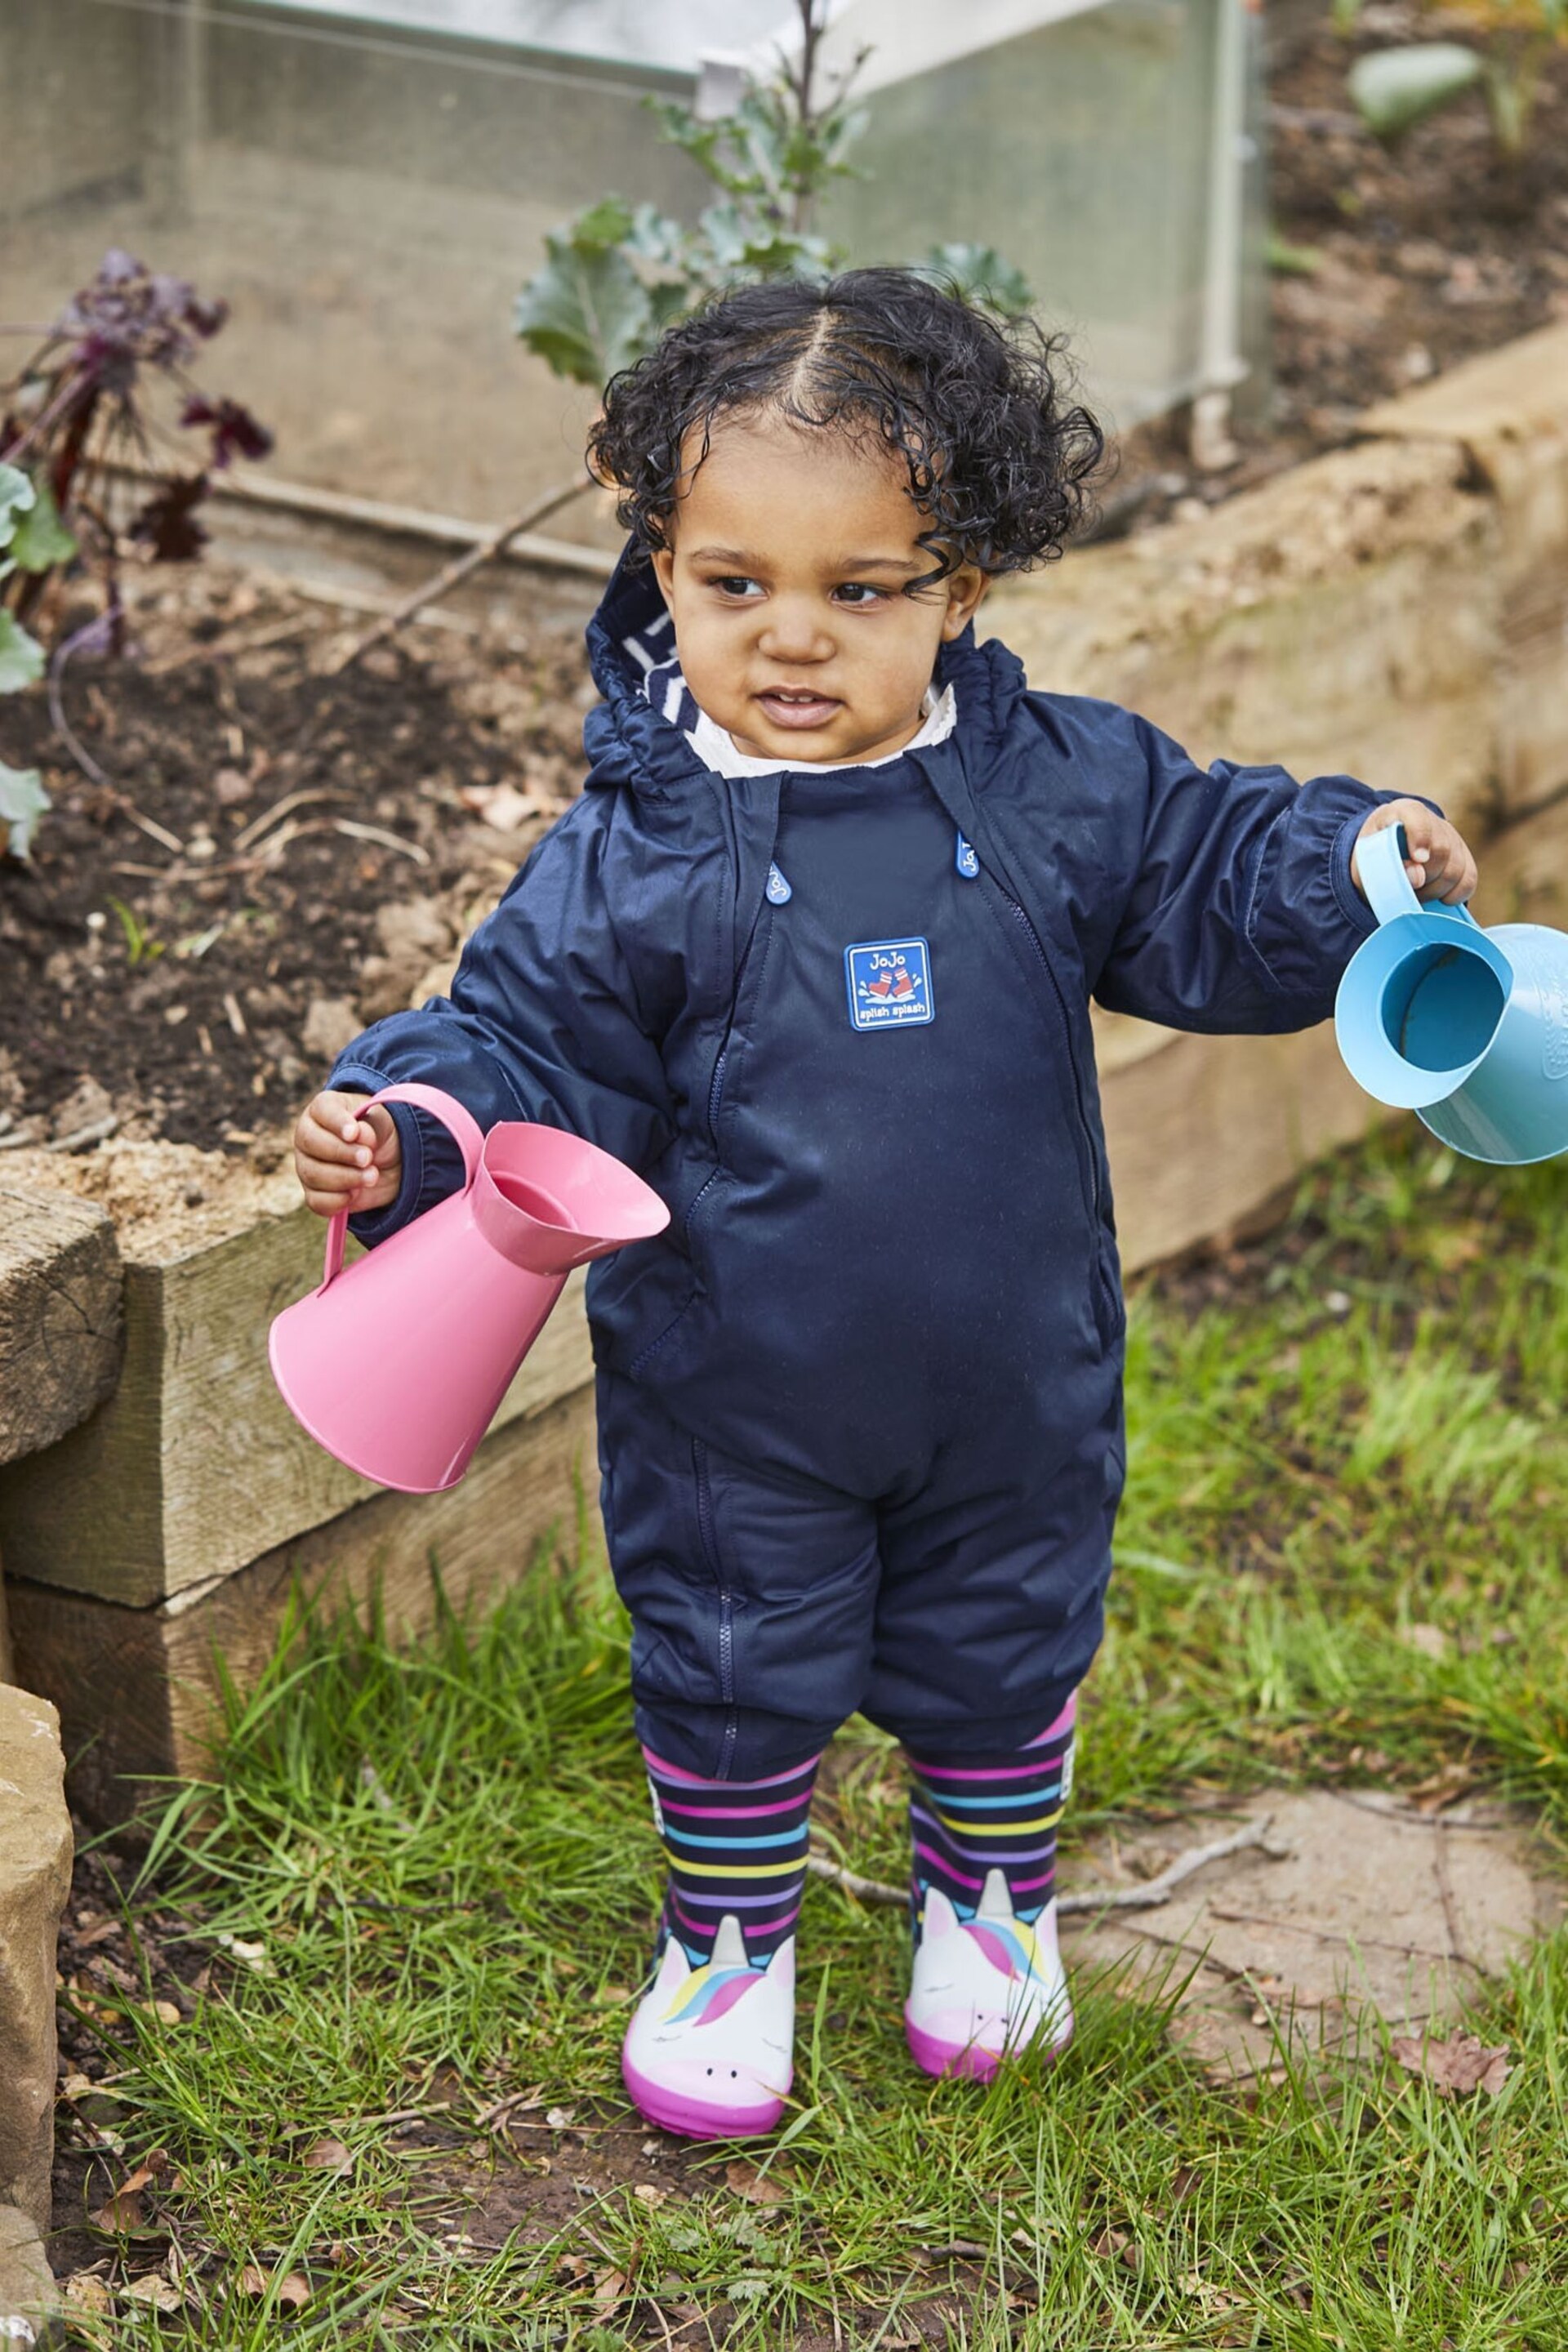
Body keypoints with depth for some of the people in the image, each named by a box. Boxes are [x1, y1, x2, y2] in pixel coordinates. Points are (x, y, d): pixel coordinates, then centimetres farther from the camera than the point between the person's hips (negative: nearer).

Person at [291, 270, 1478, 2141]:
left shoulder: (1057, 787, -10)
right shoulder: (636, 852, -14)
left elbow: (1208, 883, 0)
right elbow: (530, 1041, -10)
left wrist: (1356, 865, -17)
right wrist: (405, 1128, -27)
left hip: (1010, 1380, 2)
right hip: (735, 1397, -2)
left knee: (1001, 1653, 21)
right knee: (734, 1671, 13)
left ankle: (991, 1895, 48)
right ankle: (728, 1938, 38)